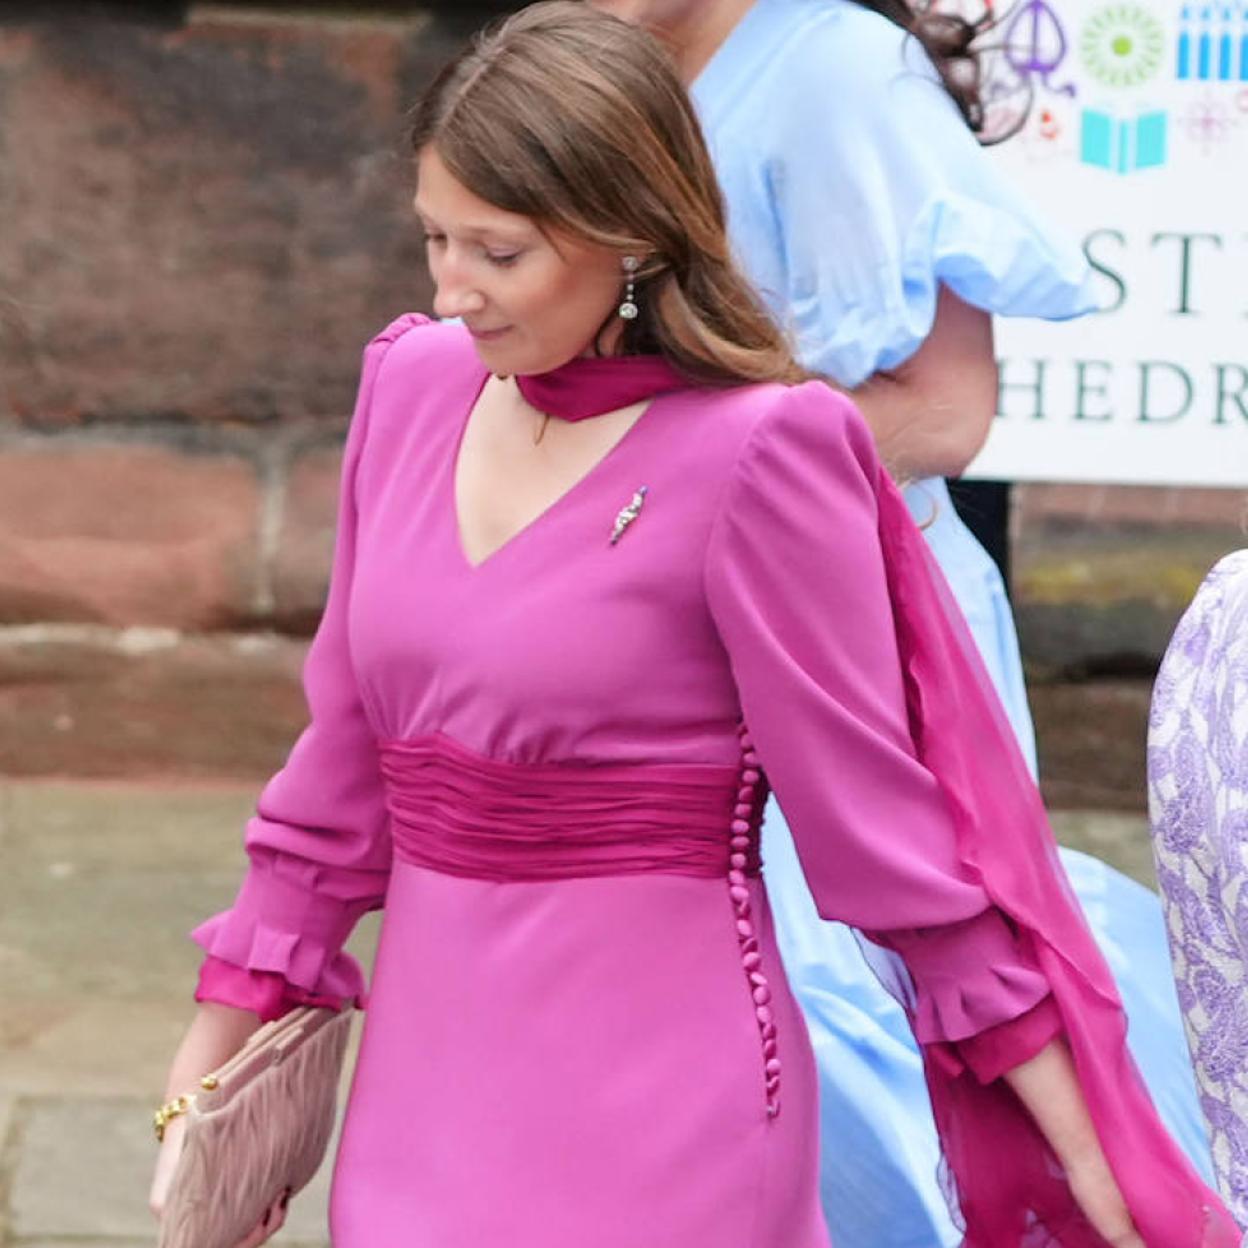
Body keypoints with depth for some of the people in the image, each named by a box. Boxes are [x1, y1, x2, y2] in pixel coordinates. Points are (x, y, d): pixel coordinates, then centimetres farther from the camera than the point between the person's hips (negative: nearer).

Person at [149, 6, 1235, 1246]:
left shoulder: (756, 453, -14)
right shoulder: (414, 383, 3)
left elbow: (874, 815, -9)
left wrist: (1082, 1144, -8)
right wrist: (211, 1057, 15)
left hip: (656, 1106, -5)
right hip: (422, 1073, 6)